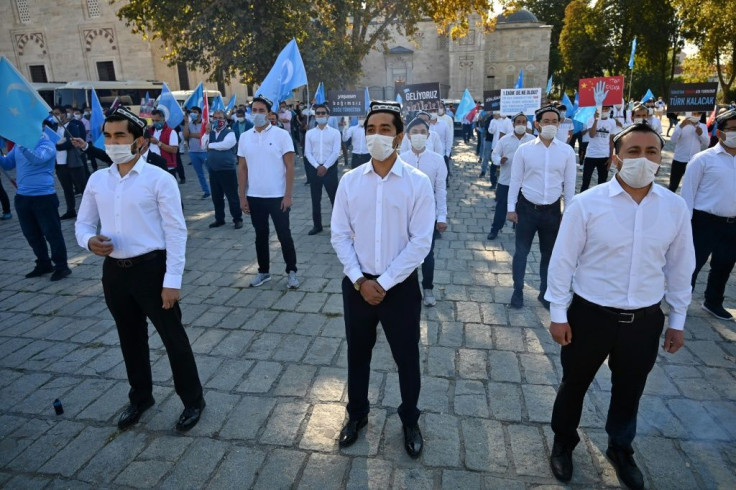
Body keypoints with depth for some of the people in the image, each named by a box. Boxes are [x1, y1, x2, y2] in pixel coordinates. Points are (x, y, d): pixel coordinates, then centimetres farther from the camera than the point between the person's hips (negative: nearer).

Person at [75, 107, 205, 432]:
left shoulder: (159, 179, -11)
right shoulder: (97, 180, 6)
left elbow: (176, 231, -12)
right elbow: (83, 223, 15)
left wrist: (172, 281, -15)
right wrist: (89, 241, -10)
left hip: (151, 268, -5)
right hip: (114, 271, 6)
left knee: (173, 337, 6)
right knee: (130, 339, 20)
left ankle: (193, 400, 26)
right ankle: (140, 397, 42)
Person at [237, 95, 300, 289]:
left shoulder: (281, 134, -6)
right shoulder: (245, 137, 5)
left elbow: (289, 167, -7)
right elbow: (242, 169, 7)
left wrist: (288, 195, -12)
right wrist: (242, 197, 3)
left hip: (278, 196, -3)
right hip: (254, 197, 4)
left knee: (284, 235, 5)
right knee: (261, 236, 14)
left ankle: (292, 272, 18)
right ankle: (263, 271, 27)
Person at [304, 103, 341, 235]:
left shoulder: (335, 132, 0)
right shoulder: (310, 133, 7)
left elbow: (336, 153, -7)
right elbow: (308, 153, 1)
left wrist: (325, 167, -14)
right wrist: (317, 167, -11)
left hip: (330, 168, -3)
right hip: (314, 168, 3)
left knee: (334, 197, 0)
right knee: (315, 199, 9)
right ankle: (317, 225, 20)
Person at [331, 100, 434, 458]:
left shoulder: (418, 183, -10)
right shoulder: (350, 181, -2)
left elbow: (420, 243, -12)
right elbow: (339, 235, -1)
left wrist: (384, 283, -14)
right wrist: (360, 280, -10)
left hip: (400, 286, -2)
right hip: (357, 284, 2)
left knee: (407, 358, 14)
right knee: (357, 354, 19)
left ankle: (410, 422, 41)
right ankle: (357, 414, 45)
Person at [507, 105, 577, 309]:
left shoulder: (567, 151, -2)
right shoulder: (524, 149, -5)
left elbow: (569, 184, 3)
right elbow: (515, 180, -1)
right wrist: (511, 207, -2)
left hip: (552, 209, 2)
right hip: (527, 207, -1)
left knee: (549, 253, 13)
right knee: (521, 251, 6)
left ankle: (545, 292, 30)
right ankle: (518, 290, 23)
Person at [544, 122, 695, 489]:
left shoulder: (675, 207, -4)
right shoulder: (587, 203, -15)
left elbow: (680, 267, 6)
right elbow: (562, 261, -10)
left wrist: (677, 320, 10)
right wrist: (558, 314, -8)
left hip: (645, 320, 3)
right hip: (590, 315, -3)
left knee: (629, 391, 23)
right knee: (574, 385, 17)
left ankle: (620, 450, 52)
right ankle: (563, 444, 45)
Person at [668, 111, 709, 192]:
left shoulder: (703, 127, 8)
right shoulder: (682, 124, -3)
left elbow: (706, 143, 1)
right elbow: (673, 140, -17)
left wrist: (701, 134, -16)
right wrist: (681, 126, -30)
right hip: (679, 160, -3)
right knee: (673, 186, 2)